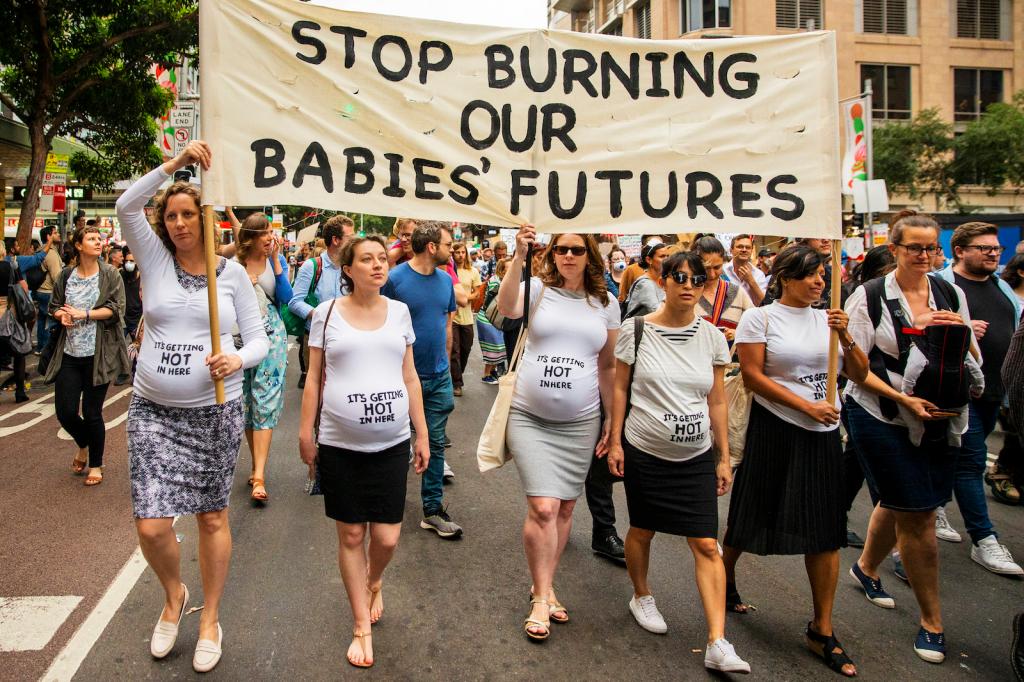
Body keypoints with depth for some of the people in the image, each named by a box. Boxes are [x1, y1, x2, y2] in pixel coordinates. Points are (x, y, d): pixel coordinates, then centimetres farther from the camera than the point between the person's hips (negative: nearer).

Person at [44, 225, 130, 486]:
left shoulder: (110, 275, -2)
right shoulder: (66, 275, 6)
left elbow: (115, 309, -10)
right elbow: (53, 306, 15)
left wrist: (84, 314, -17)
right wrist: (62, 315, -6)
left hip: (98, 354, -3)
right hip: (69, 354, 3)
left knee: (92, 413, 2)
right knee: (65, 411, 1)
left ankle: (96, 465, 22)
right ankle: (84, 445, 34)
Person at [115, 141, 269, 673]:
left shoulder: (232, 272, 1)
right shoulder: (155, 260, 4)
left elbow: (258, 338, 2)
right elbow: (126, 206, -10)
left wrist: (238, 359, -20)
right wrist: (175, 163, -14)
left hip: (215, 411, -1)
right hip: (153, 411, 1)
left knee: (212, 516, 10)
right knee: (150, 526, -3)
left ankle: (210, 619, 29)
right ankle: (173, 595, 30)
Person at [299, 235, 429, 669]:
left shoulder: (399, 312, 6)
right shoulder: (327, 313, 0)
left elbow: (410, 377, 10)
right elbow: (315, 378, 5)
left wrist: (422, 433, 7)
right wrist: (306, 430, 1)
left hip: (391, 442, 1)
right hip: (339, 443, -1)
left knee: (386, 537, 2)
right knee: (351, 535, 7)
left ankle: (374, 582, 38)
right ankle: (362, 628, 24)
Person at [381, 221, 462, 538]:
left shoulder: (445, 280, 4)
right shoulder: (395, 279, -12)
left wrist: (445, 362, 13)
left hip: (439, 378, 4)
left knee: (435, 443, 8)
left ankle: (433, 510, 16)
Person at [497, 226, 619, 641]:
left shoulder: (606, 304, 6)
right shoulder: (538, 289, -2)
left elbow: (608, 366, 11)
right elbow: (507, 308, -25)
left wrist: (612, 419, 9)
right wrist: (519, 257, -32)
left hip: (579, 422, 3)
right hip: (529, 417, -3)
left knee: (564, 507, 11)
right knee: (543, 507, -8)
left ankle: (543, 587, 30)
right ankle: (541, 598, 9)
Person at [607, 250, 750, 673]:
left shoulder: (712, 337, 1)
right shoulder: (636, 331, -6)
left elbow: (717, 400, 6)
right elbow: (620, 388, 0)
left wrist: (724, 457, 6)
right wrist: (615, 440, -3)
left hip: (696, 456, 2)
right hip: (644, 450, -1)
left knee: (707, 545, -3)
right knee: (642, 530, 13)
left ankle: (717, 644, 2)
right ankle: (641, 597, 41)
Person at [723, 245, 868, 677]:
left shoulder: (826, 319, 9)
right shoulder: (759, 317, -4)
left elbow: (859, 375, 7)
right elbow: (752, 376, -11)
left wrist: (845, 337, -10)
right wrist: (806, 406, -15)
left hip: (823, 435, 4)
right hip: (774, 430, -4)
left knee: (826, 532, 4)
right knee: (752, 519, 10)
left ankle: (822, 631, 16)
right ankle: (724, 576, 40)